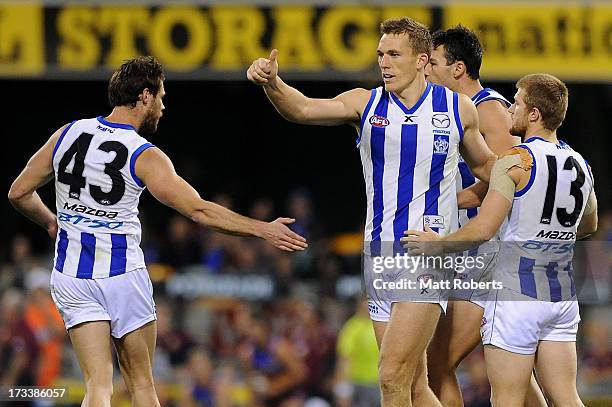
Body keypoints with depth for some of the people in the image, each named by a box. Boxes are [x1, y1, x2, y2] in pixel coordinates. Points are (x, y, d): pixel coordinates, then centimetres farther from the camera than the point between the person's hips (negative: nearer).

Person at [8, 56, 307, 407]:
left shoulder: (67, 135, 2)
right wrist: (263, 229, -12)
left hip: (71, 276, 4)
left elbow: (19, 193, 9)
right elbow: (199, 210, -18)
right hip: (123, 274, -3)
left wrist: (51, 223, 29)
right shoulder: (145, 157, -12)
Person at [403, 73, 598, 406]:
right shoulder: (580, 165, 9)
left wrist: (438, 245, -4)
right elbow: (589, 225, 28)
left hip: (517, 294, -7)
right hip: (562, 294, 7)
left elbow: (483, 230, -19)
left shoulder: (516, 160, -13)